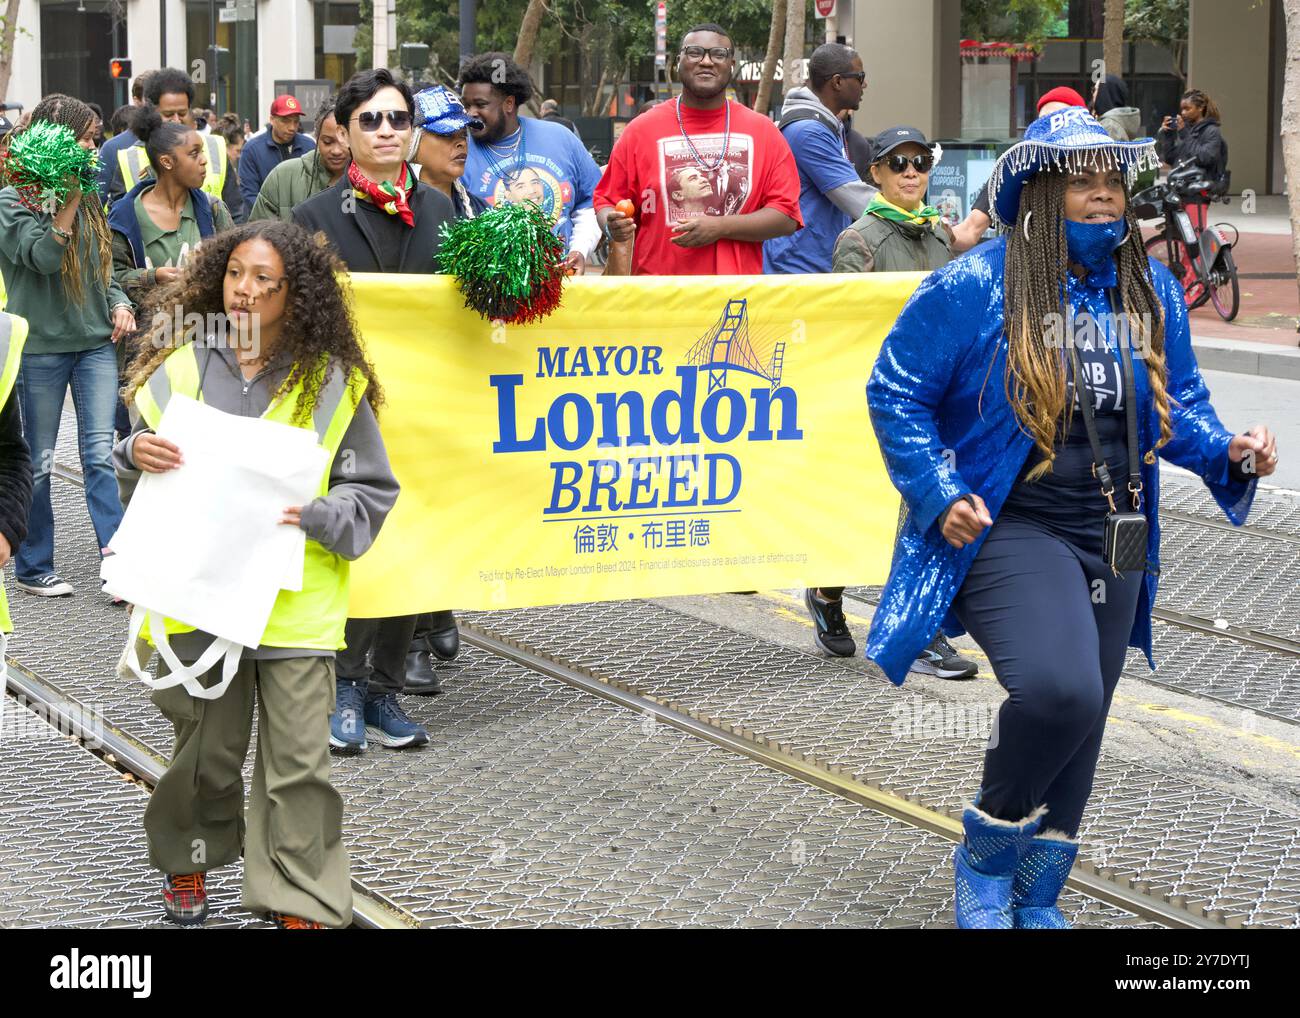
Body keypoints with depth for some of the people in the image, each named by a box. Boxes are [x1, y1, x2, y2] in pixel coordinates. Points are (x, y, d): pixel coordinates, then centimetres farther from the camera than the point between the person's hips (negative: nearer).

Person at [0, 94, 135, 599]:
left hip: (95, 341, 4)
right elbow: (45, 255, -23)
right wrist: (69, 194, -21)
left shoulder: (88, 197, 10)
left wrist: (119, 303, 2)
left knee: (101, 452, -6)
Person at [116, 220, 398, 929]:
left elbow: (372, 491, 2)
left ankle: (301, 898, 11)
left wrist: (319, 514, -16)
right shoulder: (182, 370, 2)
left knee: (298, 758, 0)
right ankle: (188, 856, 36)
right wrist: (135, 454, -10)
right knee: (206, 749, 12)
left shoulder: (332, 382, -2)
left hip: (295, 601, -1)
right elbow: (140, 486, 13)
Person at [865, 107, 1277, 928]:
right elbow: (897, 394, -5)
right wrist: (942, 495, -13)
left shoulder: (1153, 291, 5)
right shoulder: (974, 289, -12)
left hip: (1113, 541, 6)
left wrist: (1229, 452, -4)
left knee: (1079, 727, 12)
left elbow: (1178, 403, 16)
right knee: (1059, 690, -28)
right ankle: (988, 853, -1)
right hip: (1008, 531, -6)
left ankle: (1036, 898, 32)